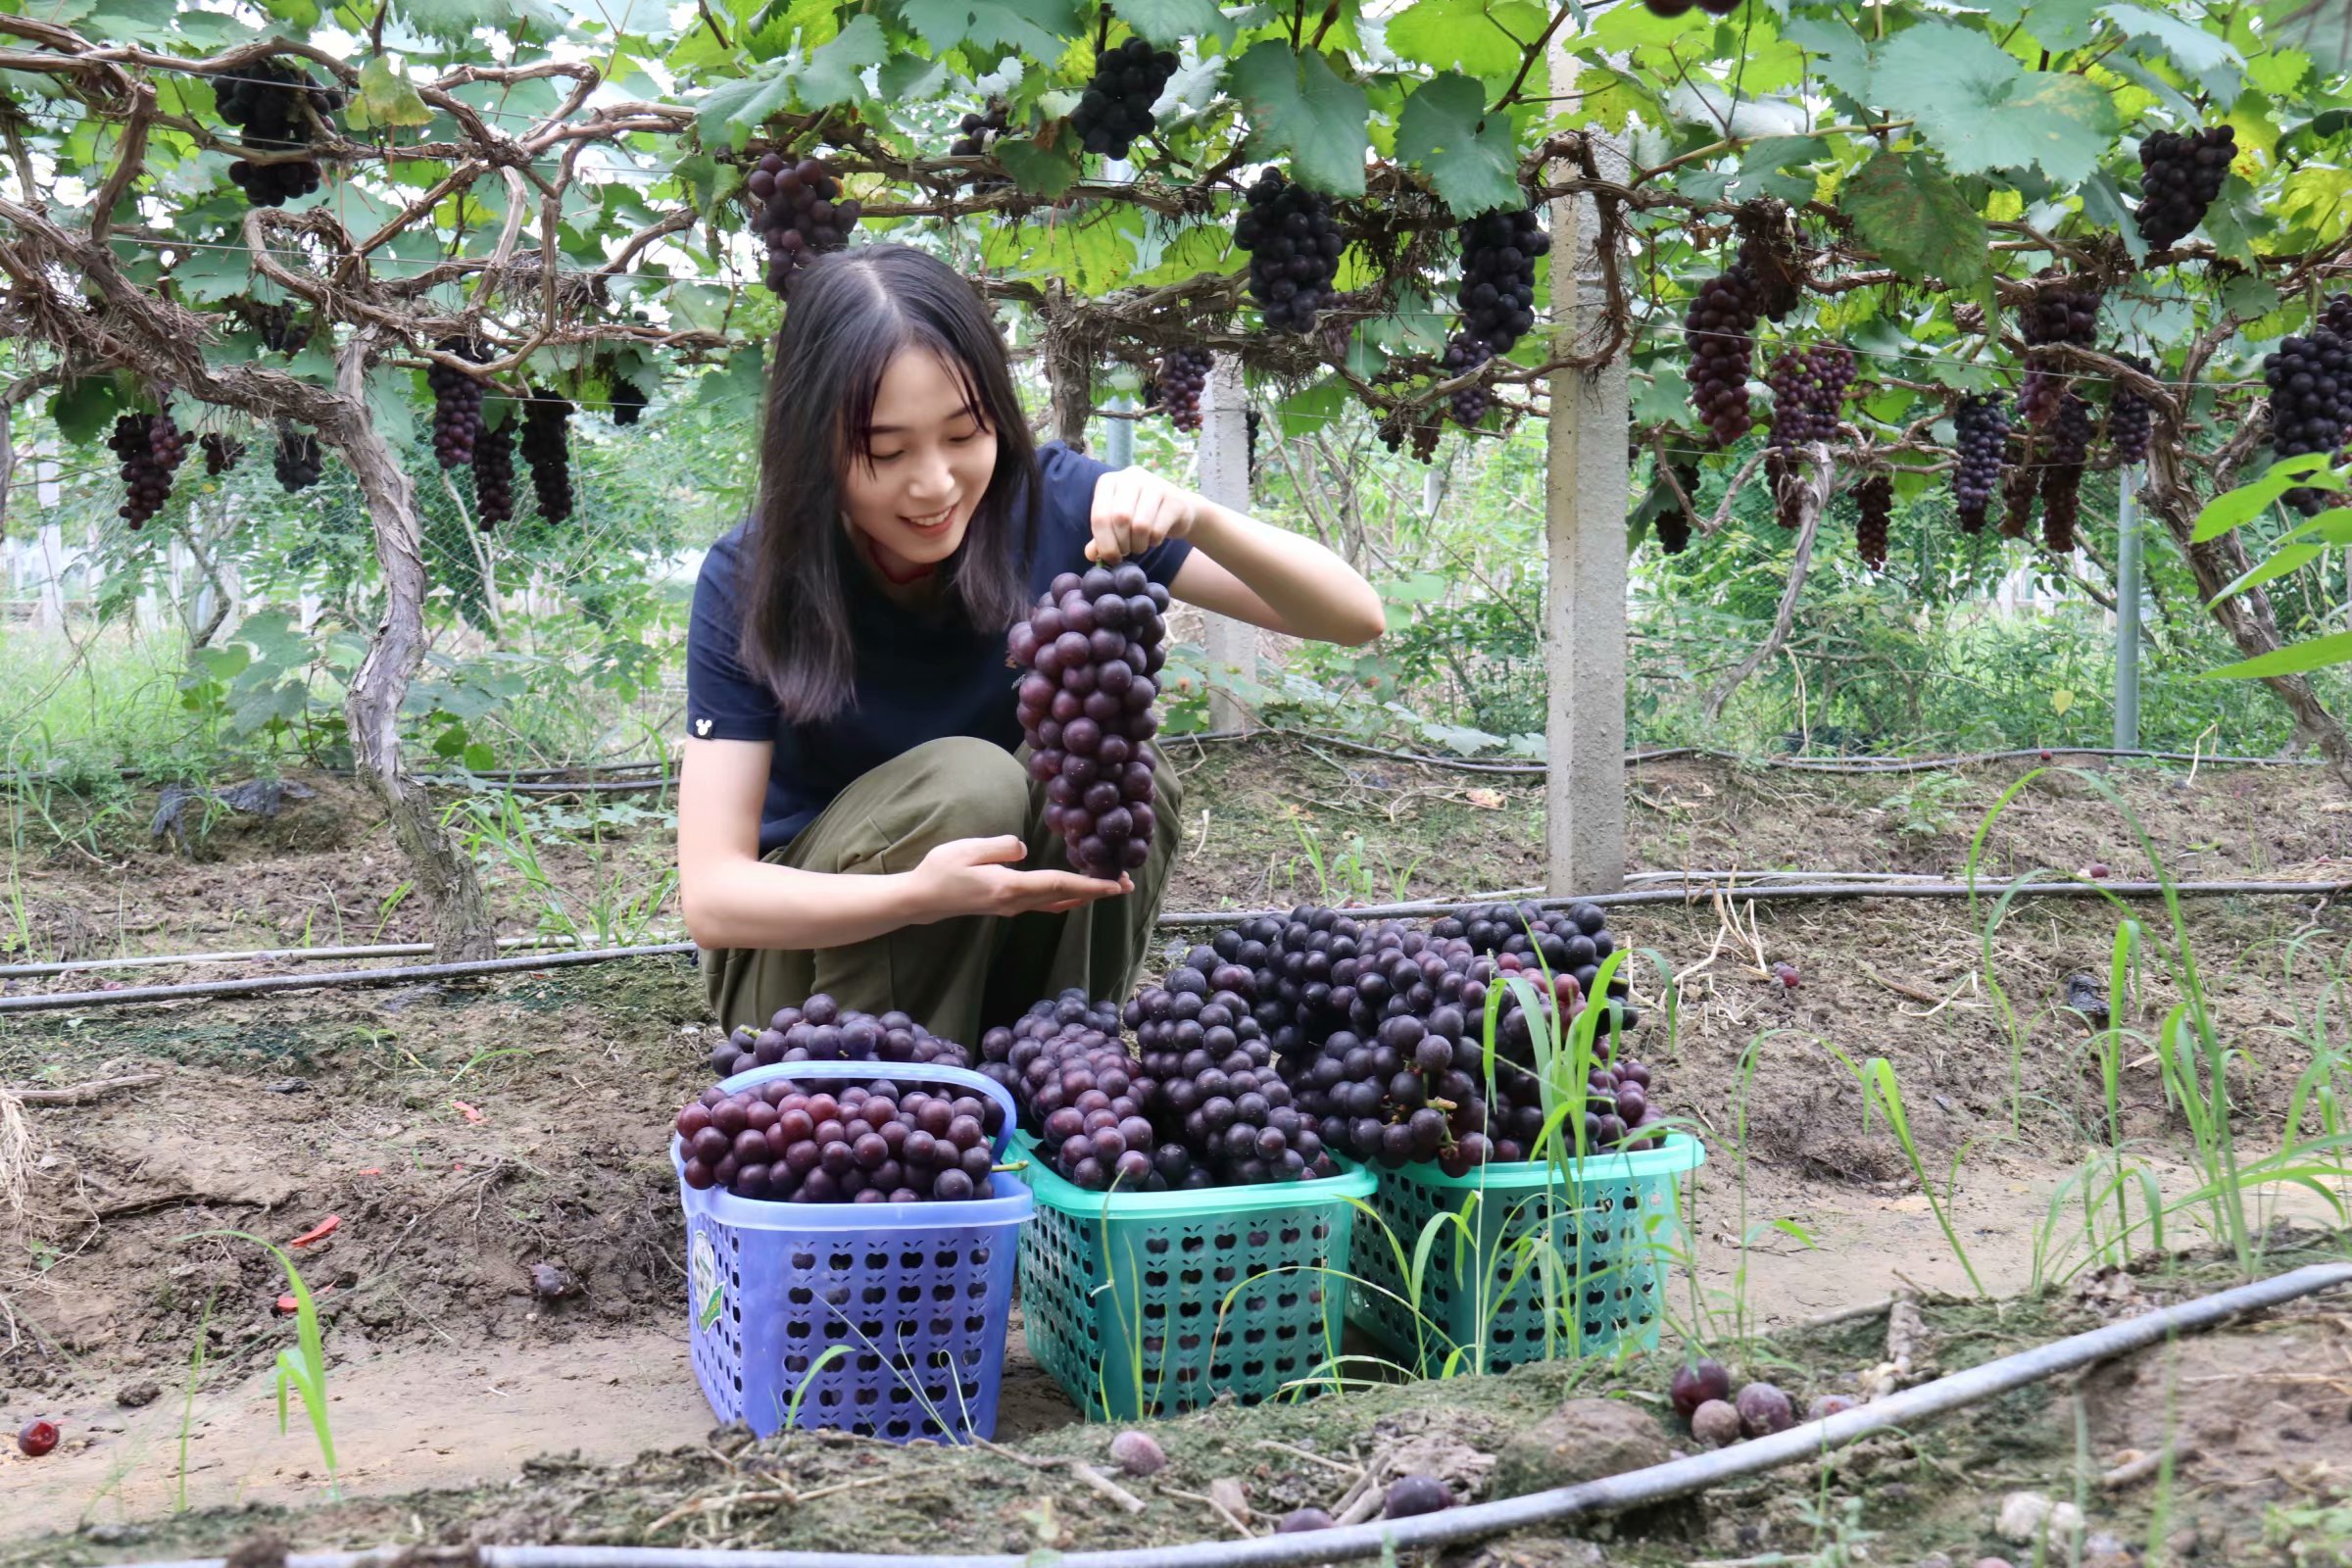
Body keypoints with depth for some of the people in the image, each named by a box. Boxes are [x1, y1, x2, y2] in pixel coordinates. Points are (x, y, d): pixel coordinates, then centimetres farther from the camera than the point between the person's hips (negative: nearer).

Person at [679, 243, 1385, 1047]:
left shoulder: (1052, 502, -17)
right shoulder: (750, 584, -20)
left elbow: (1355, 616, -18)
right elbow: (710, 896, -25)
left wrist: (1197, 519, -38)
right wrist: (918, 895, -43)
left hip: (999, 949, 3)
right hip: (805, 943, -2)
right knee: (967, 783, -30)